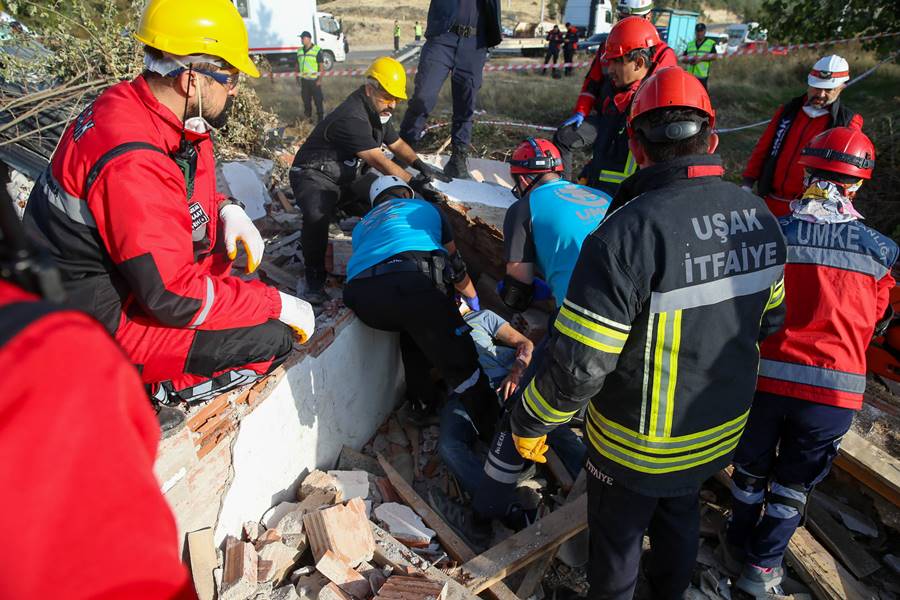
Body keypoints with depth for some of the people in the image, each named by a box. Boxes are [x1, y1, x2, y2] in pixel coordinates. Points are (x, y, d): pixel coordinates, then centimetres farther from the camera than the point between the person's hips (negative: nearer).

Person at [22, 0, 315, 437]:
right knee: (271, 339, -17)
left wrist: (227, 210, -6)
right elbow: (175, 298, -29)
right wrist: (278, 304, -20)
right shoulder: (133, 163, -31)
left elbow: (190, 190, 15)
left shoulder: (132, 107, -2)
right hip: (99, 322, -10)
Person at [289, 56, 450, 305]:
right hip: (315, 177, -9)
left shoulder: (377, 111, 4)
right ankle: (314, 276, -19)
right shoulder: (351, 118, -27)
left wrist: (420, 165, -2)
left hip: (349, 176, 9)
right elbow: (379, 161, -29)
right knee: (317, 215, -38)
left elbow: (396, 143, 15)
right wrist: (414, 183, -29)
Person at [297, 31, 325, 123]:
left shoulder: (317, 50, -7)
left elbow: (321, 66, -8)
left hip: (314, 80, -5)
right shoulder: (299, 50, 11)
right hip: (304, 80, 5)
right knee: (306, 99, 10)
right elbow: (297, 64, 19)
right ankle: (307, 117, 22)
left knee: (318, 100, -1)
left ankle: (320, 118, 8)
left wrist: (320, 80, -14)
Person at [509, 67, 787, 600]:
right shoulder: (760, 217, -9)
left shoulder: (629, 231, -33)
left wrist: (529, 423, -14)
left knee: (617, 537, 22)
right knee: (680, 516, 33)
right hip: (722, 432, 7)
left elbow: (579, 366, -31)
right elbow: (770, 320, 5)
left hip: (638, 446, -6)